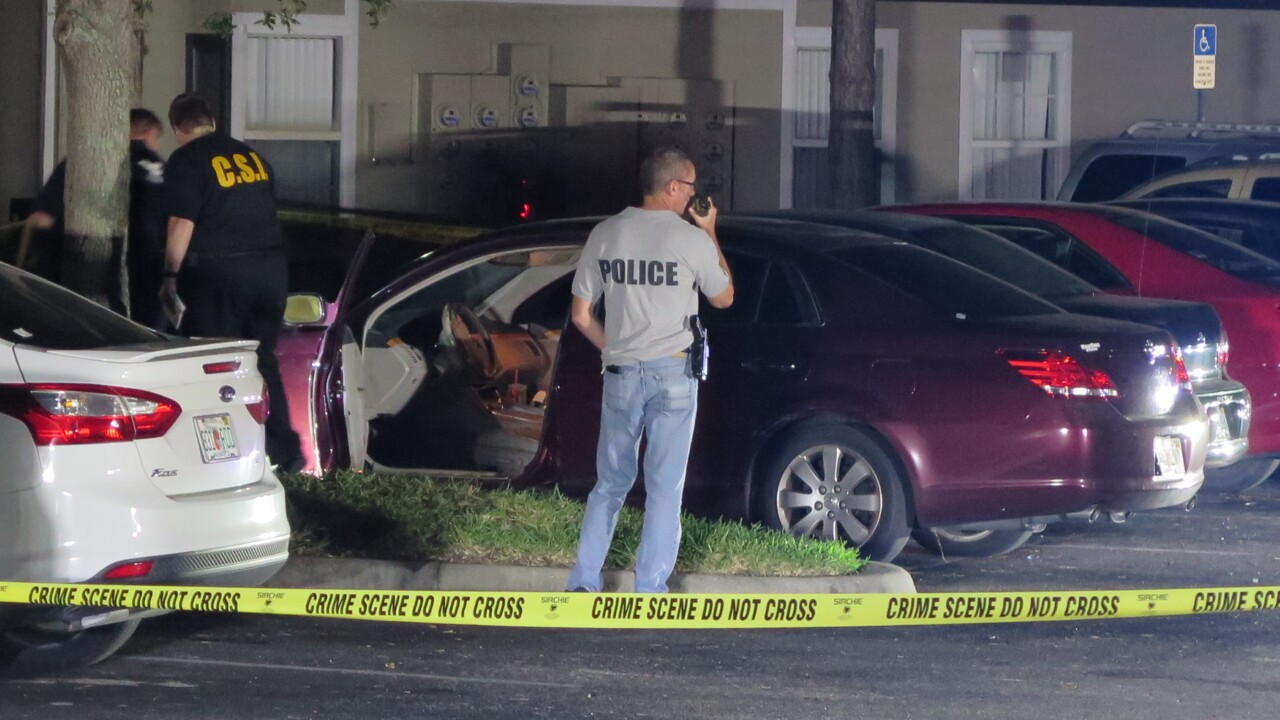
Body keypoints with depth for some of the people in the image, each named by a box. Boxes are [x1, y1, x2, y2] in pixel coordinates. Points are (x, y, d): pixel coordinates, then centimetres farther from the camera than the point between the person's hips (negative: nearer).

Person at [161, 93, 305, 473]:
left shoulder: (186, 161, -6)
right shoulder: (252, 156, 15)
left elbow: (182, 224, -13)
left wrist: (171, 275, -4)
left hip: (219, 271, -6)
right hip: (270, 268, 6)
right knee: (263, 359, 16)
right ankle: (284, 451, 15)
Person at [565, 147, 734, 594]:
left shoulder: (605, 235, 4)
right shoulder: (691, 240, -8)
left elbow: (580, 313, 7)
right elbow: (723, 298, 9)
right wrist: (711, 235, 14)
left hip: (621, 374, 4)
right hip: (672, 372, -4)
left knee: (610, 484, 14)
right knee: (664, 487, 1)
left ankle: (584, 582, 11)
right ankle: (649, 592, -1)